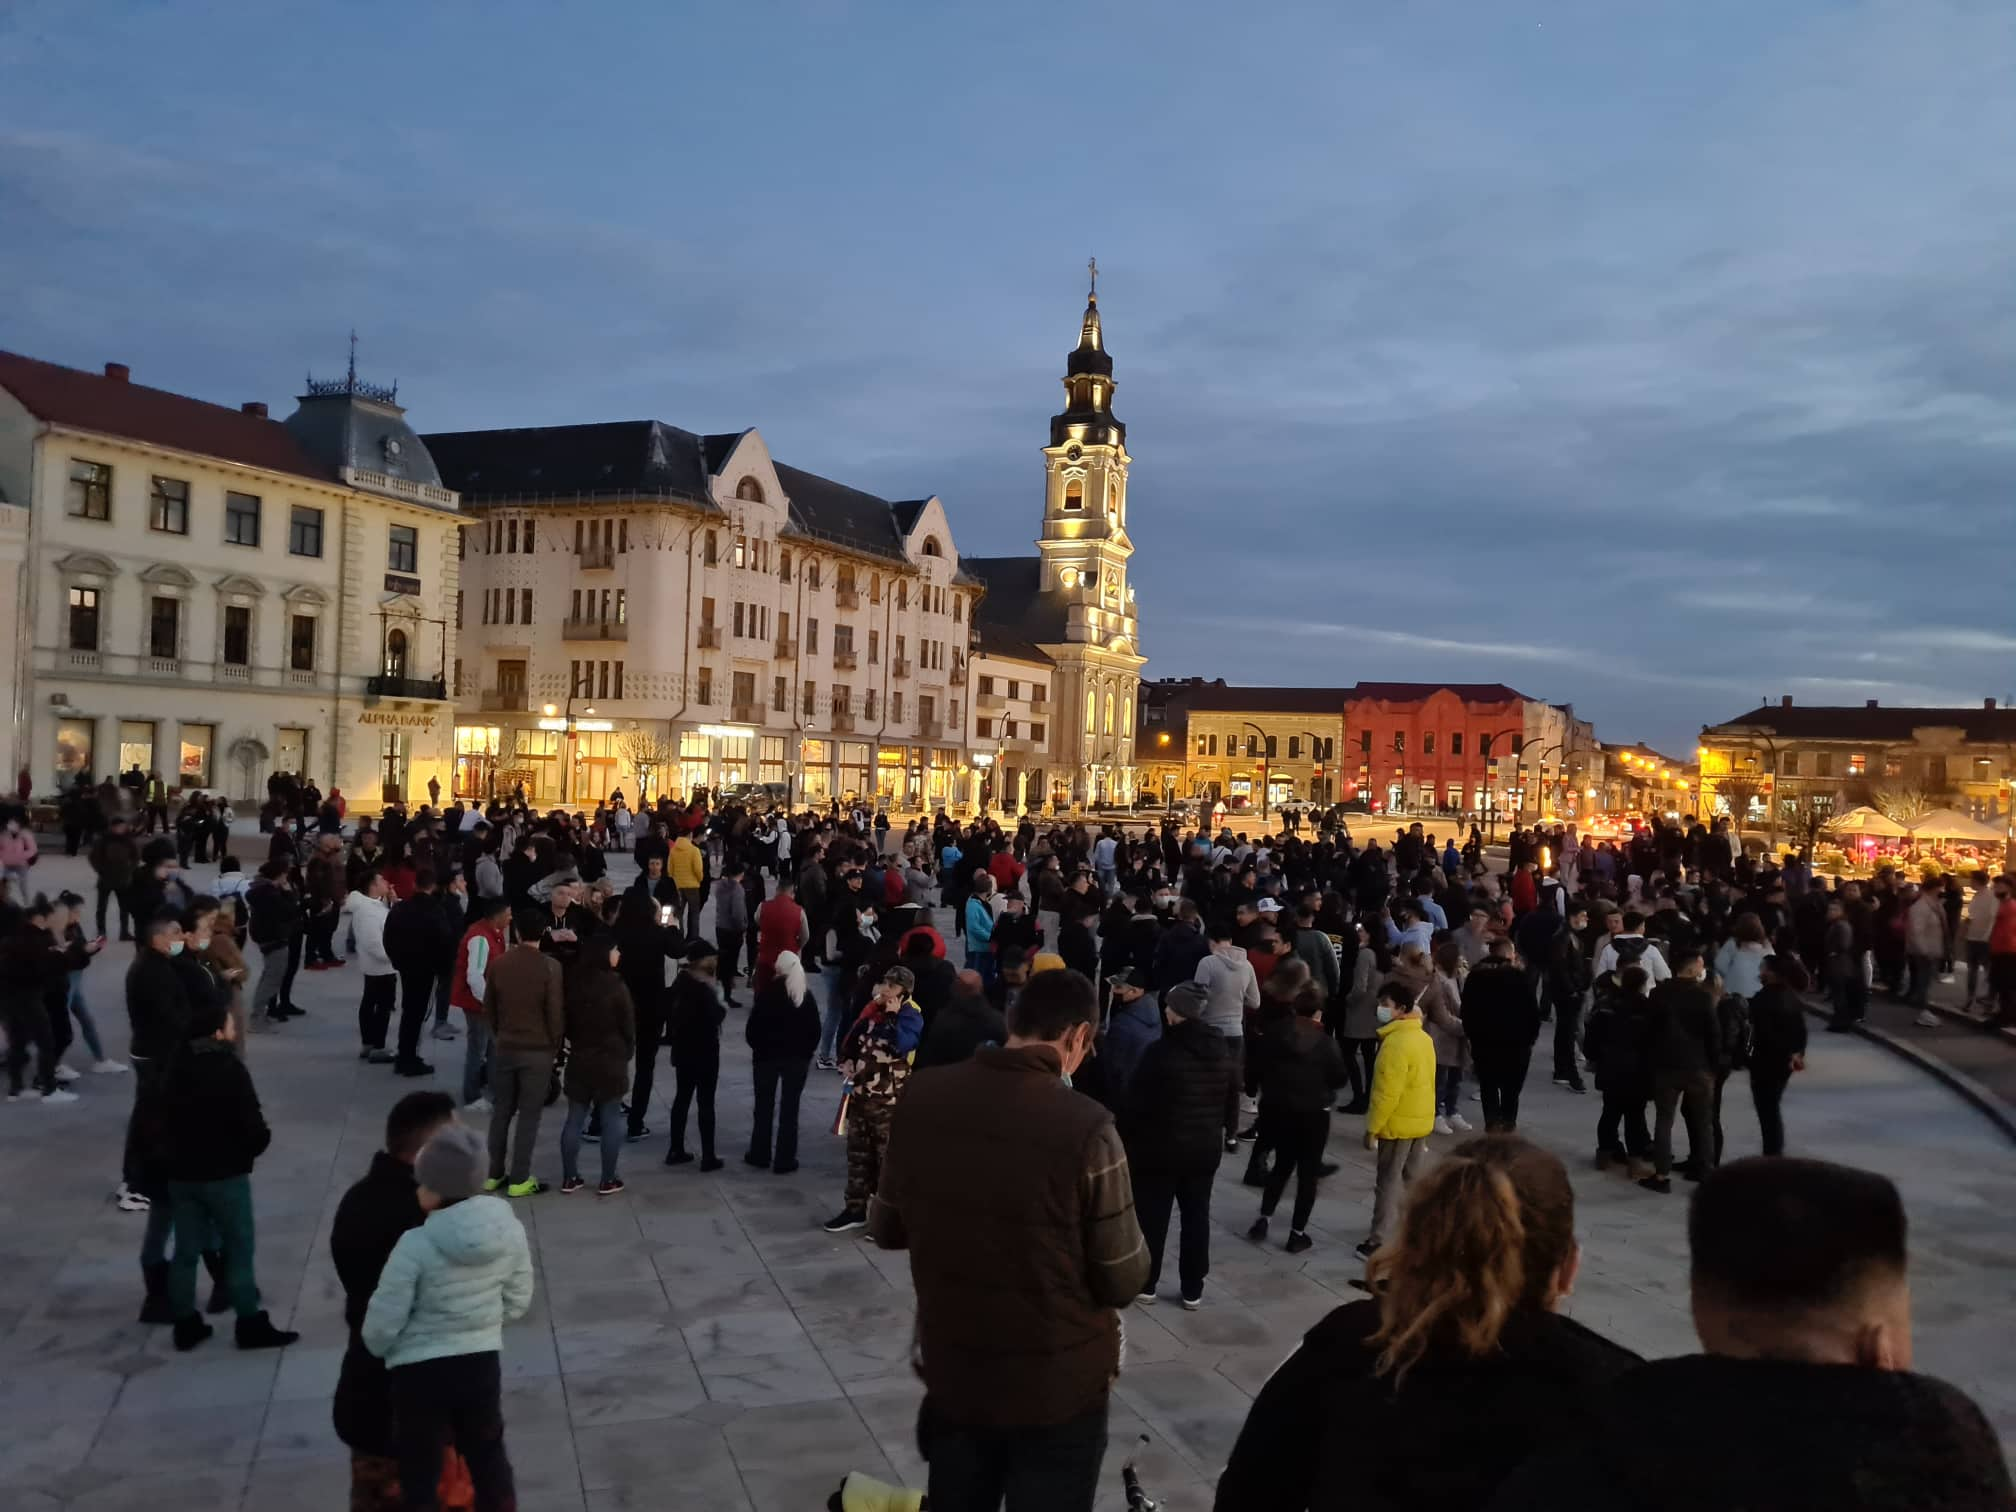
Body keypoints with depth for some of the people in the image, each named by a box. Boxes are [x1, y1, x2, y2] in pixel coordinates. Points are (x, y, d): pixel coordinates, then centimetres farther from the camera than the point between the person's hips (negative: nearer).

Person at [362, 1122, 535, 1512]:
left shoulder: (416, 1245, -22)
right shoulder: (510, 1229, -8)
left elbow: (382, 1325, -13)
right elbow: (517, 1302, 5)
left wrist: (377, 1350, 9)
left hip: (421, 1373, -4)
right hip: (482, 1364, 4)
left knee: (420, 1474, 14)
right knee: (488, 1455, 23)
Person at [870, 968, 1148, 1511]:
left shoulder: (921, 1098, -11)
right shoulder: (1085, 1127, -25)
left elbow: (885, 1228, 3)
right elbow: (1124, 1282, -15)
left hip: (949, 1373, 4)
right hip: (1058, 1388, -4)